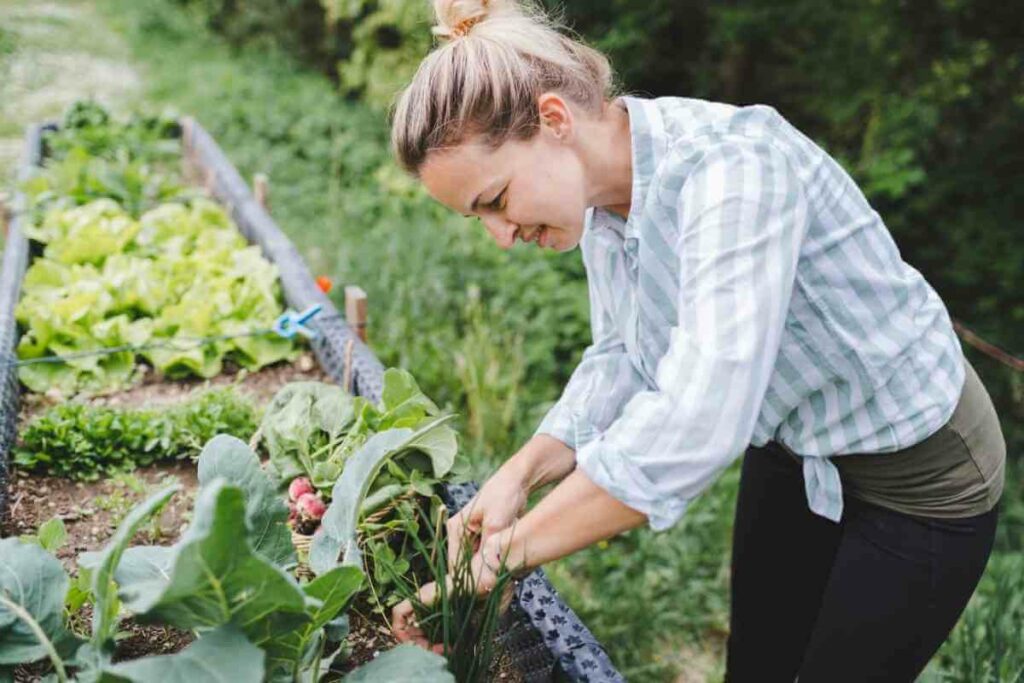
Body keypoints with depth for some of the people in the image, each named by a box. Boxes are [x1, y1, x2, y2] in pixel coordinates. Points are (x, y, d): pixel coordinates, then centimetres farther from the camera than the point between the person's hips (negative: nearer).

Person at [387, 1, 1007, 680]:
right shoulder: (603, 190, -11)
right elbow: (623, 358, -2)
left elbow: (694, 427, -44)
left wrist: (501, 557, -37)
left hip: (916, 478, -6)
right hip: (792, 449, 7)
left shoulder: (733, 165, -36)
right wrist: (518, 475, -16)